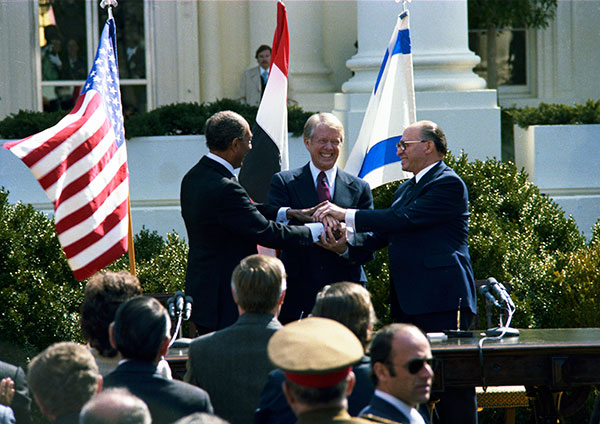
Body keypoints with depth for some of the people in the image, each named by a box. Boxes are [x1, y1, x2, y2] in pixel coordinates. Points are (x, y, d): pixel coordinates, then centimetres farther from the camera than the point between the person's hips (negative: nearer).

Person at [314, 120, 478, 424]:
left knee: (453, 388, -8)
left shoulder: (448, 184, -8)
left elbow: (405, 219, -18)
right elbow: (381, 236, 17)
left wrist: (347, 215, -15)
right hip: (408, 303, 9)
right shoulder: (405, 189, 22)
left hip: (442, 301, -9)